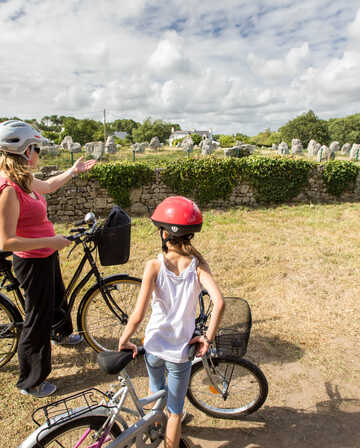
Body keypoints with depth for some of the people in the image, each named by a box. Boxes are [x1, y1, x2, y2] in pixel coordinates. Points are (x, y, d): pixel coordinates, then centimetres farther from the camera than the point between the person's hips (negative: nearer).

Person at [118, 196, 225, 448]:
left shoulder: (154, 266, -18)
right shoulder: (198, 264, -15)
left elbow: (138, 315, -21)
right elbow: (219, 303, -26)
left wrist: (124, 341, -5)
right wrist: (208, 337, -13)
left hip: (153, 346, 2)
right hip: (180, 351, -2)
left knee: (156, 387, 34)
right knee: (175, 412, 20)